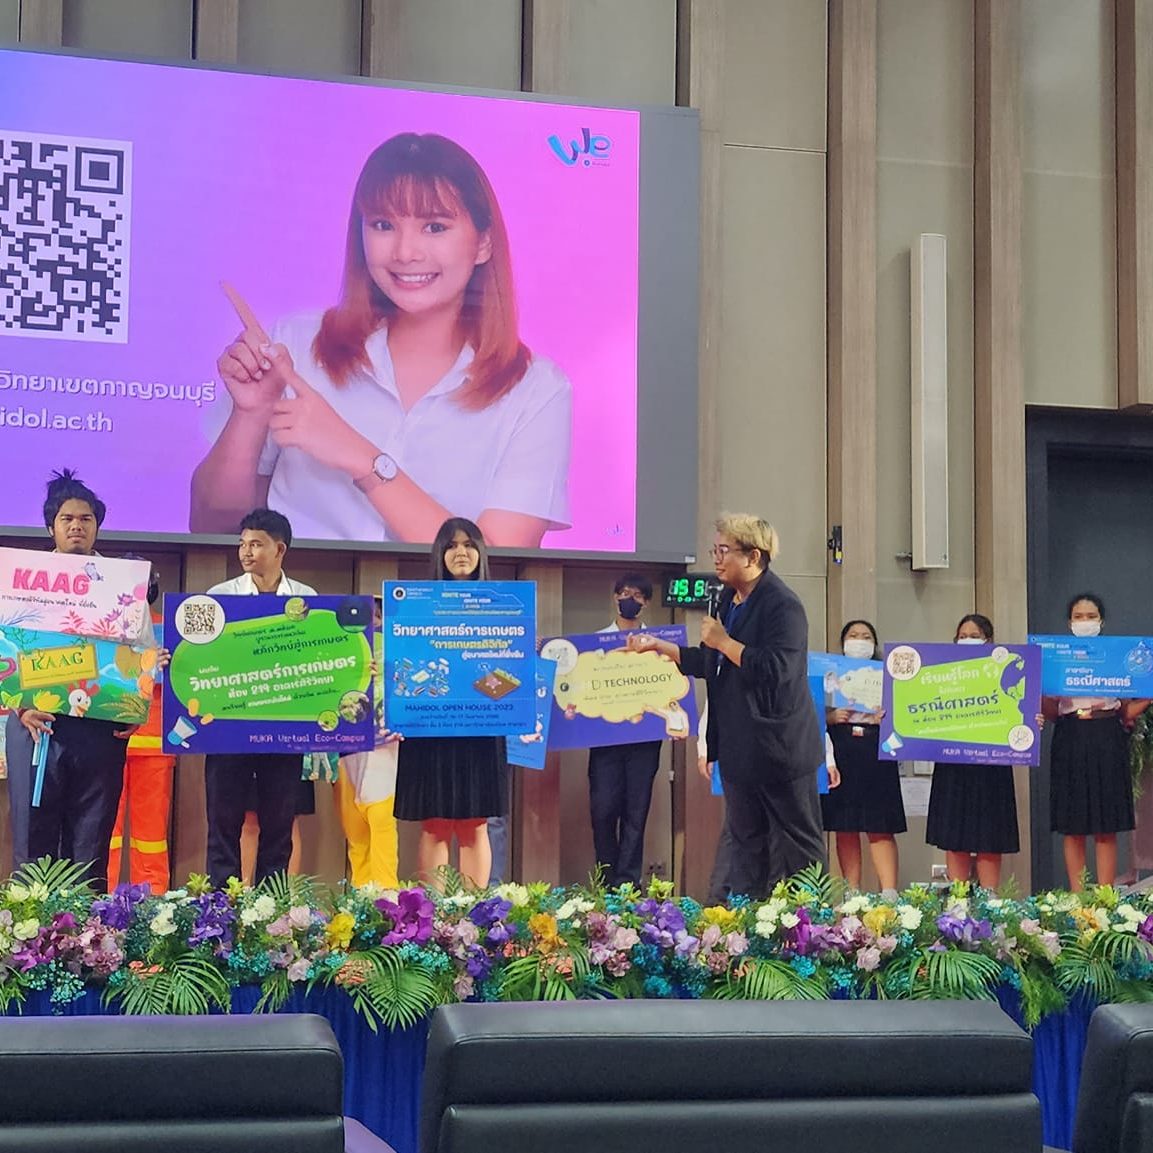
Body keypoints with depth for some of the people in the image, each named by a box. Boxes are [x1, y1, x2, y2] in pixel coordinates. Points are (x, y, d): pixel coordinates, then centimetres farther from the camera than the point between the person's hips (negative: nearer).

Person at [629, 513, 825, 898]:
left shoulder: (783, 605, -16)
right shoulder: (729, 601, 12)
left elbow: (776, 670, -26)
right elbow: (712, 665, 20)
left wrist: (723, 641, -18)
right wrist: (659, 647, 17)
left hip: (780, 750, -9)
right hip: (739, 748, 9)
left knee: (798, 845, 0)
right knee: (747, 844, 14)